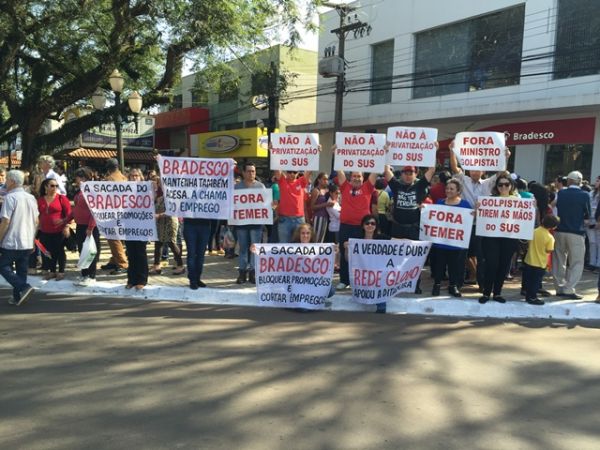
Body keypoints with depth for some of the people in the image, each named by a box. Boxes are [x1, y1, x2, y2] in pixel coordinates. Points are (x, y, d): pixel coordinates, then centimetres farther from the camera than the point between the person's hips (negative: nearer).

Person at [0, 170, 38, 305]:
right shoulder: (31, 198, 9)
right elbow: (36, 221, 14)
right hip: (27, 243, 7)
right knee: (22, 271, 11)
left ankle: (24, 288, -11)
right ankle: (18, 297, 14)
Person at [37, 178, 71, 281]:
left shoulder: (62, 198, -6)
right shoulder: (40, 200, 8)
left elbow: (69, 213, -7)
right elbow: (39, 215, 18)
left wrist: (66, 225, -14)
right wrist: (38, 226, 17)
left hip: (59, 231, -4)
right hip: (45, 232, 4)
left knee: (59, 251, 4)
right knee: (49, 252, 10)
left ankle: (61, 272, 13)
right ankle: (52, 271, 21)